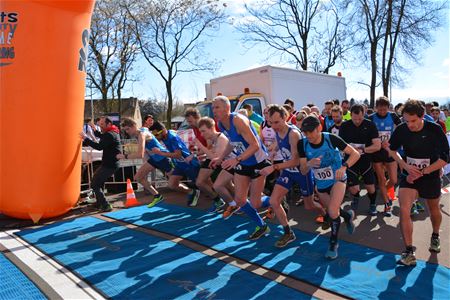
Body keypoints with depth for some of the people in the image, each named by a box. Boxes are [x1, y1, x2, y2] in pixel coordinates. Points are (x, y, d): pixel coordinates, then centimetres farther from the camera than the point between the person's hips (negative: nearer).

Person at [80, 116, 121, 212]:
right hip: (110, 163, 11)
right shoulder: (113, 132, 14)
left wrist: (86, 139, -27)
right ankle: (99, 203, 33)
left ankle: (105, 206, -6)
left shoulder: (110, 135, -19)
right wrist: (95, 130, 17)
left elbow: (99, 146, -29)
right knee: (99, 182, 24)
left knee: (94, 184, -7)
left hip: (109, 165, -11)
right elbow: (102, 137, 31)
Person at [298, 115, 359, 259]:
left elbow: (355, 153, -20)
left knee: (333, 212, -20)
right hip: (321, 184, 4)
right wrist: (309, 164, -36)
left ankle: (333, 243, 6)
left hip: (337, 179, -4)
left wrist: (344, 167, -38)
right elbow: (303, 171, -13)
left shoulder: (331, 138, -25)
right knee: (332, 212, 19)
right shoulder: (302, 144, -18)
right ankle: (348, 215, 54)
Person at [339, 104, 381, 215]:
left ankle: (373, 204, 37)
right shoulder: (344, 126, -6)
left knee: (370, 187, 5)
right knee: (353, 189, -5)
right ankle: (356, 197, 33)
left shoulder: (370, 125, -8)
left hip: (366, 161, 0)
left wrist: (362, 150, -23)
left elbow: (377, 145, -13)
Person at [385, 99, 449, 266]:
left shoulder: (435, 130, -18)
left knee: (434, 209, 21)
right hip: (409, 176, 0)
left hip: (431, 177, 0)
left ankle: (435, 236, 52)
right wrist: (406, 166, -11)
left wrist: (421, 172, -19)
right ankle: (409, 252, -10)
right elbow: (392, 149, 4)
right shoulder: (401, 129, -14)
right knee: (404, 209, -18)